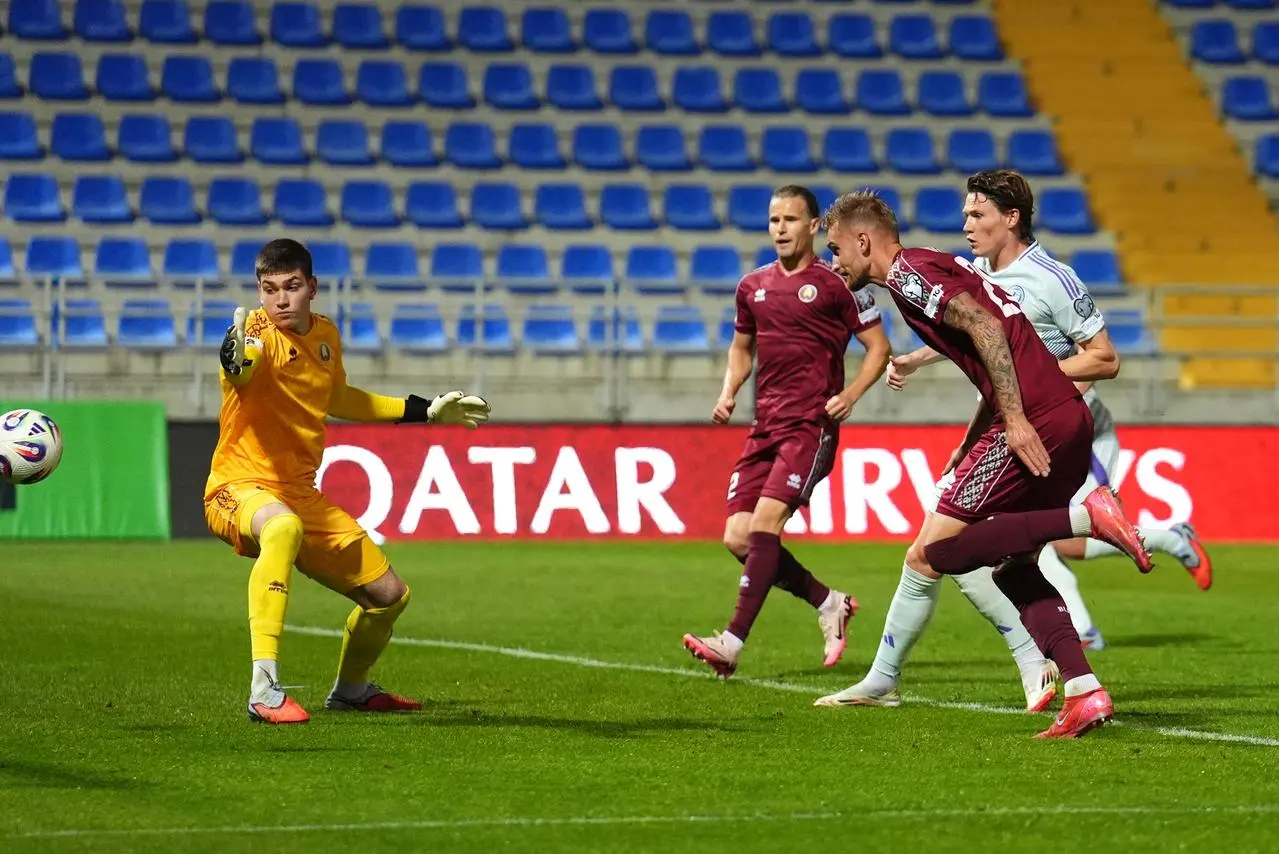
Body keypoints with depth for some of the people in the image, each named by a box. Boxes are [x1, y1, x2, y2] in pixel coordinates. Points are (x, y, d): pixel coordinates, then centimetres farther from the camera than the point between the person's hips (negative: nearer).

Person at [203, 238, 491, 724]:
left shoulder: (326, 336, 5)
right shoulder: (260, 334, -19)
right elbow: (239, 372, -44)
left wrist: (425, 411, 30)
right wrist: (238, 358, -69)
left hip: (302, 495, 8)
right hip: (241, 488, -8)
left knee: (390, 595, 14)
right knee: (284, 527, -43)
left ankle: (350, 688, 45)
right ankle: (264, 691, -46)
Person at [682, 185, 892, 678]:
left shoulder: (836, 284, -2)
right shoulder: (752, 287, 14)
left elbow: (879, 347, 2)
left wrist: (850, 394, -13)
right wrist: (728, 393, 11)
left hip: (812, 425, -7)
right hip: (765, 427, 7)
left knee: (764, 523, -20)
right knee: (738, 538, -2)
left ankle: (732, 643, -23)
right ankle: (830, 605, 16)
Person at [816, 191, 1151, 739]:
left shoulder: (906, 273, -2)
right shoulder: (938, 268, 27)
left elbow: (983, 325, -16)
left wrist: (1016, 419, -21)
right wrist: (968, 449, 25)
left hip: (1036, 422, -10)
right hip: (1071, 415, 10)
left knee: (932, 554, -9)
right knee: (1012, 568, 15)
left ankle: (1086, 517, -19)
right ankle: (1085, 693, 4)